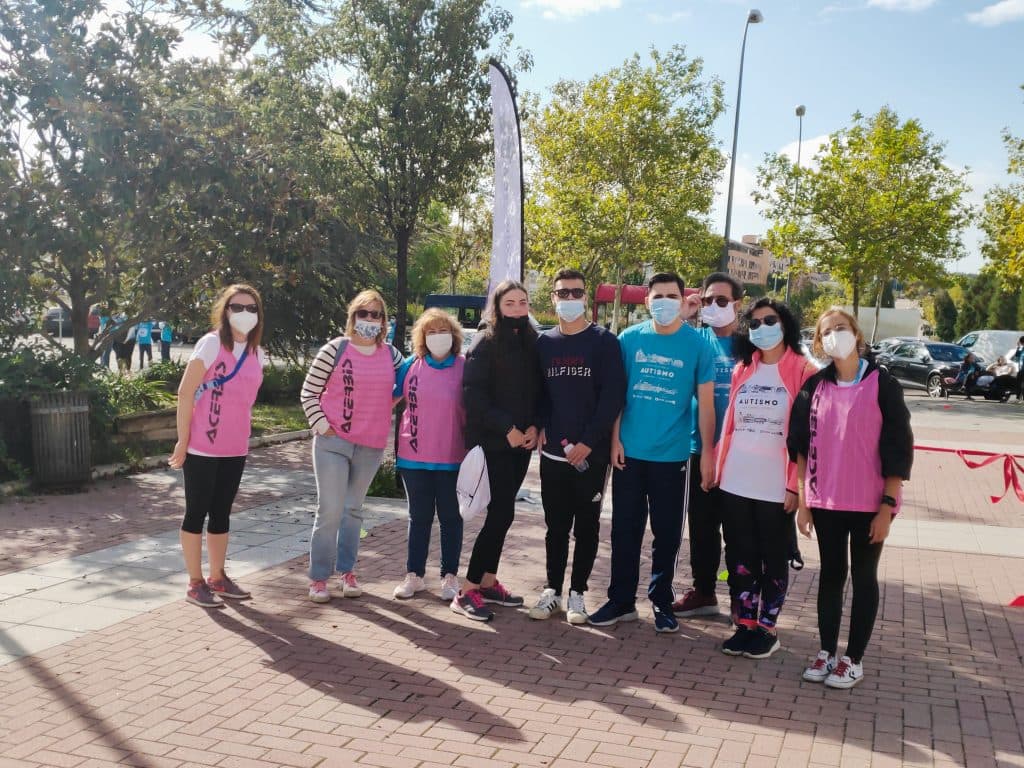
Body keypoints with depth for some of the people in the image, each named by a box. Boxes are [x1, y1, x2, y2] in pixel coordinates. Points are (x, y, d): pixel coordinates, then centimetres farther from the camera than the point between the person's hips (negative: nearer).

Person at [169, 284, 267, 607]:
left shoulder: (257, 354, 8)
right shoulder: (211, 343, -11)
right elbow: (185, 393, -12)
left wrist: (238, 432, 13)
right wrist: (182, 441, -12)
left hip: (235, 449, 6)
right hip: (201, 448, -6)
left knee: (222, 513, 14)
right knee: (197, 513, 4)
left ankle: (217, 578, 26)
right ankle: (195, 583, 14)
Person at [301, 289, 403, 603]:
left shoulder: (392, 355, 6)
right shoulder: (334, 350, -5)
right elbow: (308, 392, -1)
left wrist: (384, 413, 9)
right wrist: (321, 425, -10)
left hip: (371, 446, 4)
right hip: (333, 442, -3)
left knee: (354, 510, 15)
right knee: (330, 511, -5)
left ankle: (347, 572, 25)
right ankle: (319, 577, 7)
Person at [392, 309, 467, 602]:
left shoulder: (464, 368, -5)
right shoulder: (411, 366, 1)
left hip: (452, 458, -2)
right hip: (414, 457, 2)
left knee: (450, 517, 9)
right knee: (419, 517, 12)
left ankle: (450, 576, 19)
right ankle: (414, 575, 22)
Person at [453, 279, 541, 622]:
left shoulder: (532, 343, 10)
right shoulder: (484, 342, -7)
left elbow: (538, 390, 14)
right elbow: (473, 394, -14)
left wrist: (534, 427, -2)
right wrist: (506, 428, -15)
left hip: (521, 442, 6)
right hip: (492, 442, -6)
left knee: (501, 512, 10)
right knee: (501, 513, -10)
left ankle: (488, 582, 22)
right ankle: (467, 591, -3)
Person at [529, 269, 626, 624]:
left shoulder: (604, 342, -2)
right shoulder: (543, 342, 9)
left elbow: (613, 395, -8)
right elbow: (537, 391, 13)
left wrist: (588, 442, -13)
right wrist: (541, 427, -4)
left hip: (591, 453, -3)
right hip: (552, 452, 3)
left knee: (586, 526, 7)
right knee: (556, 525, 10)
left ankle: (577, 593, 17)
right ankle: (552, 590, 20)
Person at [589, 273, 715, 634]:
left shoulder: (697, 344, -3)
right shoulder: (630, 338, 1)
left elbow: (705, 402, -1)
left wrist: (708, 454, -4)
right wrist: (615, 439, -1)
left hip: (671, 456, -1)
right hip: (629, 452, 1)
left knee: (667, 533, 10)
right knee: (625, 529, 8)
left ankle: (662, 602, 24)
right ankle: (621, 600, 21)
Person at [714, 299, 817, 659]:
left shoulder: (803, 372, -4)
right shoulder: (742, 370, 10)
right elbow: (729, 424, 12)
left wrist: (796, 484, -12)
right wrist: (720, 468, 7)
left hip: (777, 487, -4)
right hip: (735, 483, 4)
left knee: (773, 560, 8)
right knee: (741, 558, 10)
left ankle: (767, 629, 20)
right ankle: (745, 625, 21)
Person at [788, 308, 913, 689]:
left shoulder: (882, 384, -6)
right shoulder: (815, 386, 3)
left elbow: (898, 448, -7)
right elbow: (800, 446, 6)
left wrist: (888, 506, -11)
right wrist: (802, 501, 3)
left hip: (869, 503, -3)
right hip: (825, 501, 3)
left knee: (863, 577, 9)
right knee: (831, 574, 12)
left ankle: (854, 660, 18)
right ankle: (827, 651, 24)